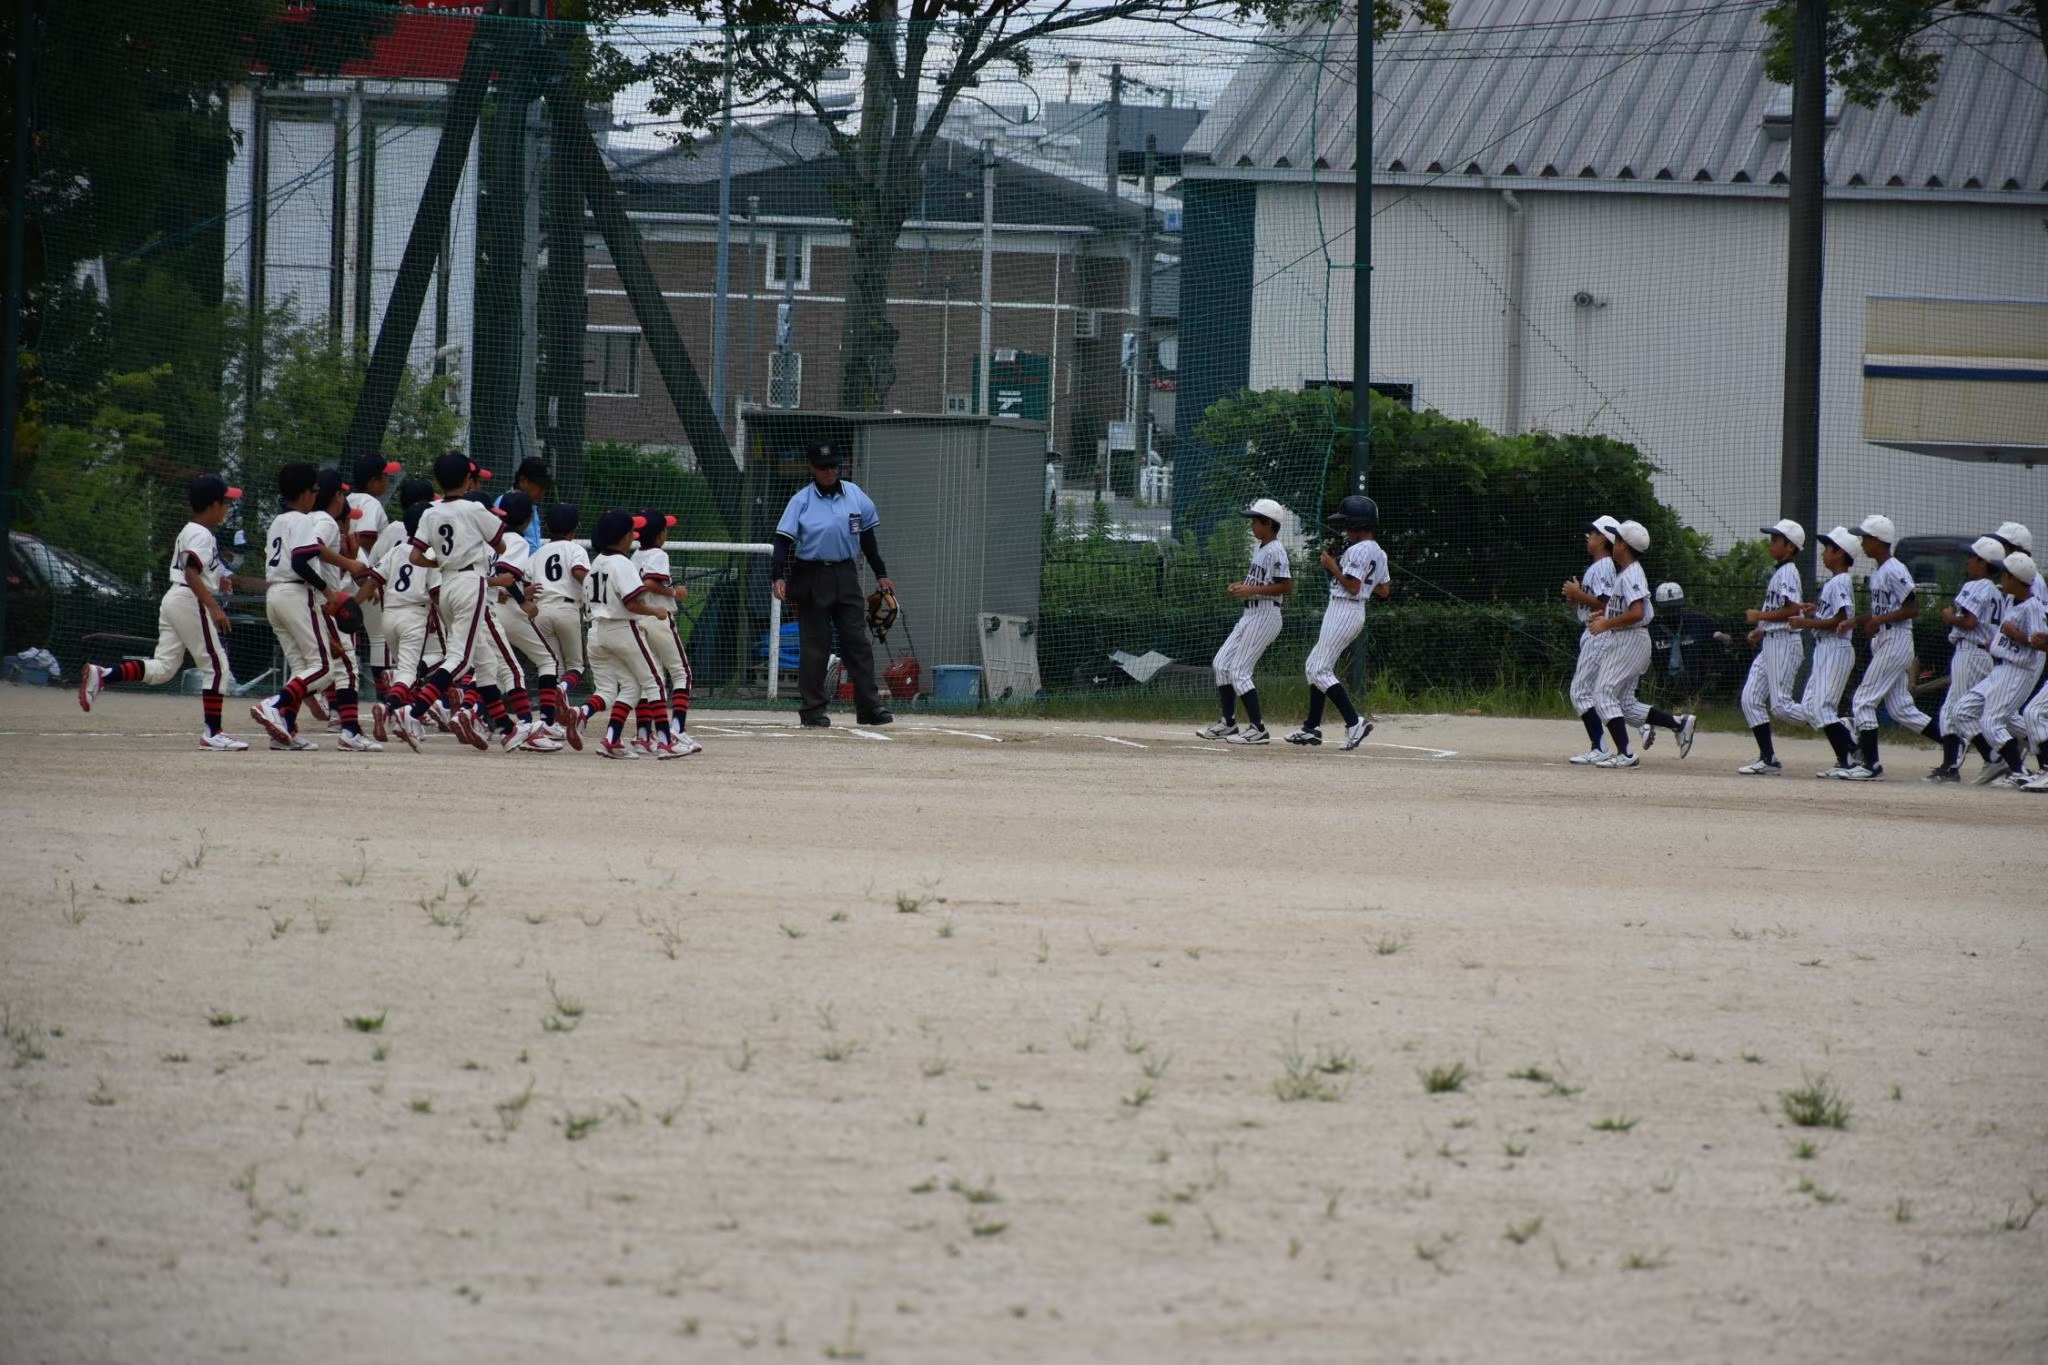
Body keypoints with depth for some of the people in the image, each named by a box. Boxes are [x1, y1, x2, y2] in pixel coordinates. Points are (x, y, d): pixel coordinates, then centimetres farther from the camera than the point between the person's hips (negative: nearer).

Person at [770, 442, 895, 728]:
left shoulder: (854, 495, 6)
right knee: (814, 645, 0)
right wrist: (779, 577, -26)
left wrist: (880, 575, 15)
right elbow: (783, 540, -13)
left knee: (857, 640, 1)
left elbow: (867, 537, 15)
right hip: (812, 578, -3)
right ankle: (813, 709, 6)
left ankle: (869, 706, 1)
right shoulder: (802, 501, -6)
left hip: (845, 576, 3)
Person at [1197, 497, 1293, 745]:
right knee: (1221, 663, 12)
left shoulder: (1275, 551, -16)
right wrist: (1242, 587, 7)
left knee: (1239, 671, -11)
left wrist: (1253, 590, -22)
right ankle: (1228, 723, 19)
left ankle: (1258, 729, -7)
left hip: (1265, 615, -10)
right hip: (1250, 614, 10)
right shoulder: (1259, 548, 14)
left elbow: (1287, 586, -22)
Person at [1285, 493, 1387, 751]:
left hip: (1343, 611, -10)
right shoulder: (1379, 553, 13)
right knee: (1315, 666, 17)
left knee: (1320, 670, -10)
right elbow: (1384, 590, 17)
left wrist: (1333, 567, -10)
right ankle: (1312, 728, 19)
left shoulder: (1357, 551, -16)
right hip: (1357, 612, 10)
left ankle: (1354, 722, -18)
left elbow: (1352, 586, -23)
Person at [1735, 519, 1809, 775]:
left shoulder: (1788, 572, -12)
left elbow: (1792, 610, -23)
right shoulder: (1779, 572, 18)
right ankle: (1768, 759, 3)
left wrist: (1759, 616, -14)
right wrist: (1761, 630, 15)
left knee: (1781, 705, -12)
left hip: (1784, 643, -10)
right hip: (1769, 644, 10)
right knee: (1751, 699, 3)